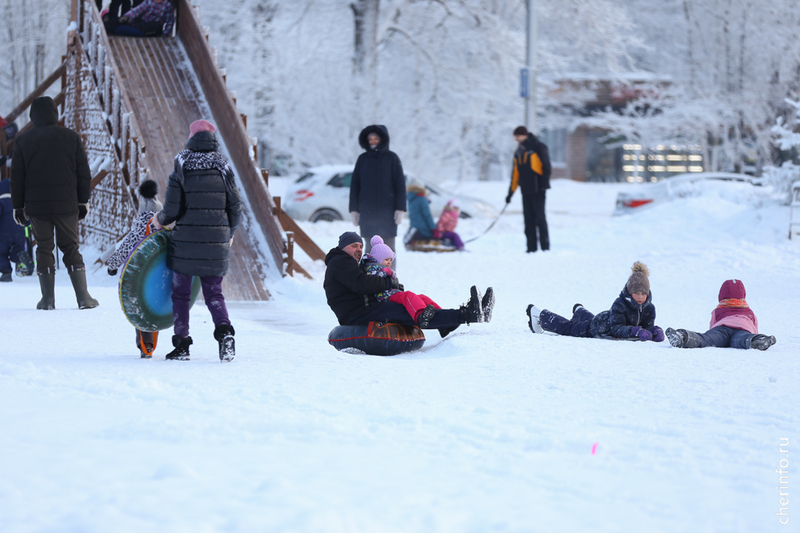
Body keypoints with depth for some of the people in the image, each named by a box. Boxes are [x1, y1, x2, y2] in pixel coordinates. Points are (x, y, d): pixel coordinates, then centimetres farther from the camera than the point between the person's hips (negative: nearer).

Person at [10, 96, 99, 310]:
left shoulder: (23, 141, 1)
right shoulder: (70, 137, 1)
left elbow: (17, 176, 3)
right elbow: (83, 172, 3)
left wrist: (18, 205, 10)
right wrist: (83, 201, 11)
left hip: (36, 206, 0)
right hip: (67, 205, 0)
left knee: (44, 249, 6)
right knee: (71, 248, 7)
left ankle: (48, 299, 3)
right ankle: (84, 298, 1)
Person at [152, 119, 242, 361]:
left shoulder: (181, 169, -7)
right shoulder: (223, 169, 0)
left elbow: (172, 209, -9)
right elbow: (235, 207, 2)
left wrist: (161, 221, 13)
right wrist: (229, 233, 20)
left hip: (186, 242, -2)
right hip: (216, 244, 2)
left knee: (180, 294, 11)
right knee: (214, 293, 13)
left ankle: (182, 346, 11)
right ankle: (224, 331, -12)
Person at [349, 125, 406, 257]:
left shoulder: (392, 158, 2)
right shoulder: (362, 159, 8)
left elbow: (400, 185, 0)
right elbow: (355, 185, 10)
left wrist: (400, 209, -7)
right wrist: (354, 210, 5)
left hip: (387, 211, -2)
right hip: (367, 212, 2)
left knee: (388, 246, -1)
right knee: (370, 248, 3)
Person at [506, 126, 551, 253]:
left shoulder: (538, 147, -3)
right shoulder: (518, 152, 18)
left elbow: (546, 166, -8)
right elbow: (515, 173, 21)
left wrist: (545, 183, -16)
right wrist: (511, 192, 19)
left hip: (537, 190, -7)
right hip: (525, 191, 7)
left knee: (540, 218, -9)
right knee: (529, 220, 4)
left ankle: (545, 247, -6)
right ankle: (531, 248, 5)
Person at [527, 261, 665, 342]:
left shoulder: (649, 308, -23)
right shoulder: (620, 304, -42)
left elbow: (647, 326, -19)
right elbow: (616, 328, -46)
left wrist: (656, 331, -42)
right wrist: (635, 331, -60)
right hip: (598, 326, -6)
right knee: (566, 327, 16)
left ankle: (579, 311, 77)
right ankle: (540, 316, 41)